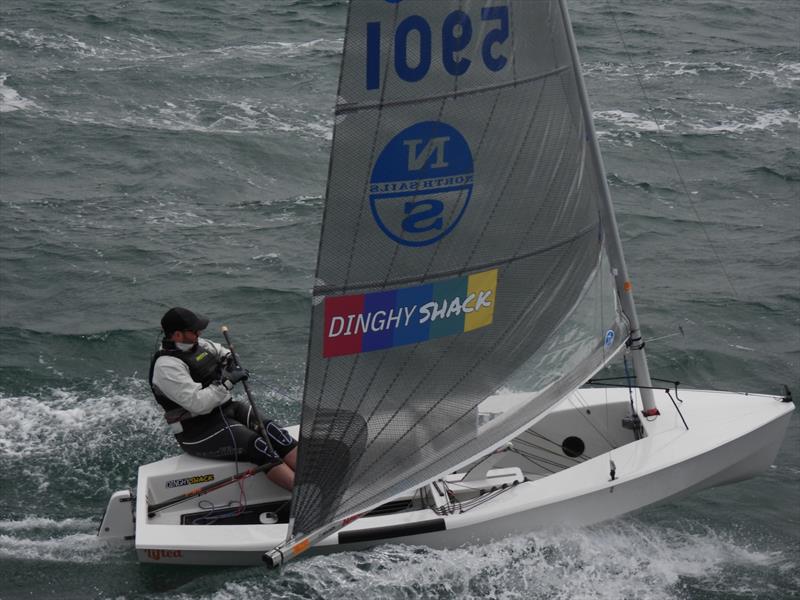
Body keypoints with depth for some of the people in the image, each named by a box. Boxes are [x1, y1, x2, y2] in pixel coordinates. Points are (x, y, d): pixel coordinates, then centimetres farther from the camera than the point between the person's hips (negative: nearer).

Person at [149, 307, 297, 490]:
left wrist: (230, 360, 6)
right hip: (199, 431, -8)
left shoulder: (196, 345, 6)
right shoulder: (167, 366, -20)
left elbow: (221, 352, 29)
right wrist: (227, 381, -23)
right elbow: (198, 403, -29)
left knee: (272, 430, -14)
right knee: (258, 446, -26)